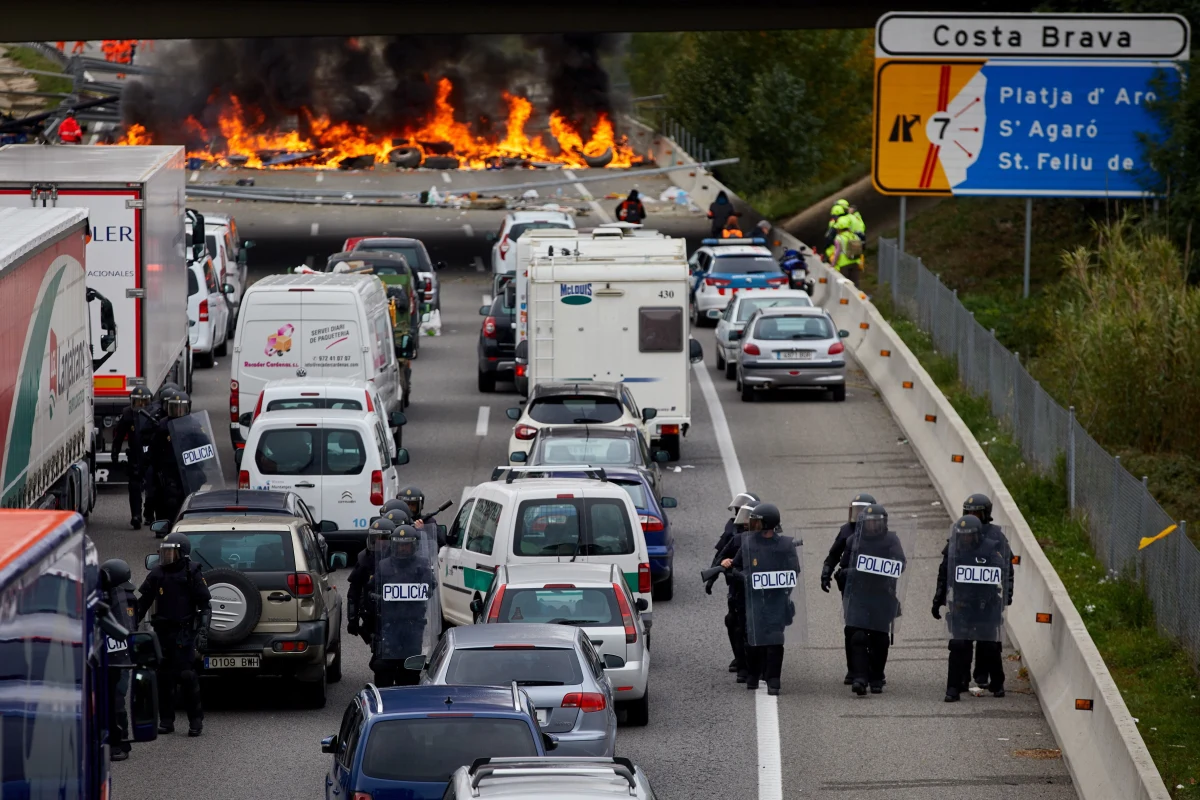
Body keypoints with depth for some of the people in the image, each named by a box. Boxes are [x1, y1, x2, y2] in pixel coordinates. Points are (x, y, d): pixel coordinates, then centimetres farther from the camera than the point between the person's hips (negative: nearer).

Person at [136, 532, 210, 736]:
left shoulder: (192, 574, -3)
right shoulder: (157, 573, 10)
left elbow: (205, 605, -3)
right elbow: (142, 602, 17)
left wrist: (203, 631, -12)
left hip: (184, 633, -5)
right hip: (163, 632, 5)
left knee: (186, 674, -10)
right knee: (164, 677, 5)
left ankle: (196, 720, -1)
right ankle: (166, 721, 12)